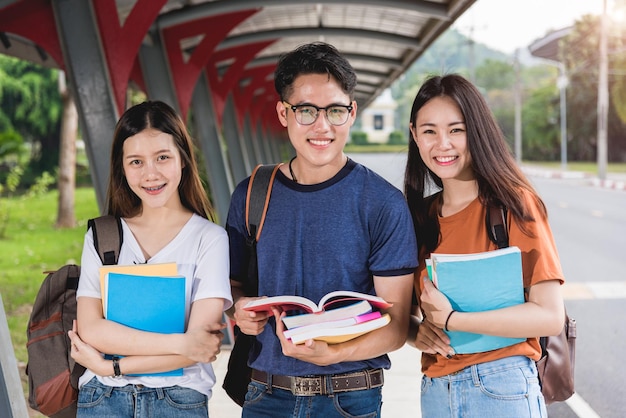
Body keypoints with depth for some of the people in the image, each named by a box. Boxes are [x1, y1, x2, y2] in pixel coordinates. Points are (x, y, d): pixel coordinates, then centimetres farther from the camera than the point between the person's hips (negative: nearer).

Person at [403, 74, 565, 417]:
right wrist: (415, 328, -6)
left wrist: (449, 319, -17)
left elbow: (550, 316, -16)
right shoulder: (421, 213, 6)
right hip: (434, 388, 5)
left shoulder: (513, 202, -10)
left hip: (500, 387, -5)